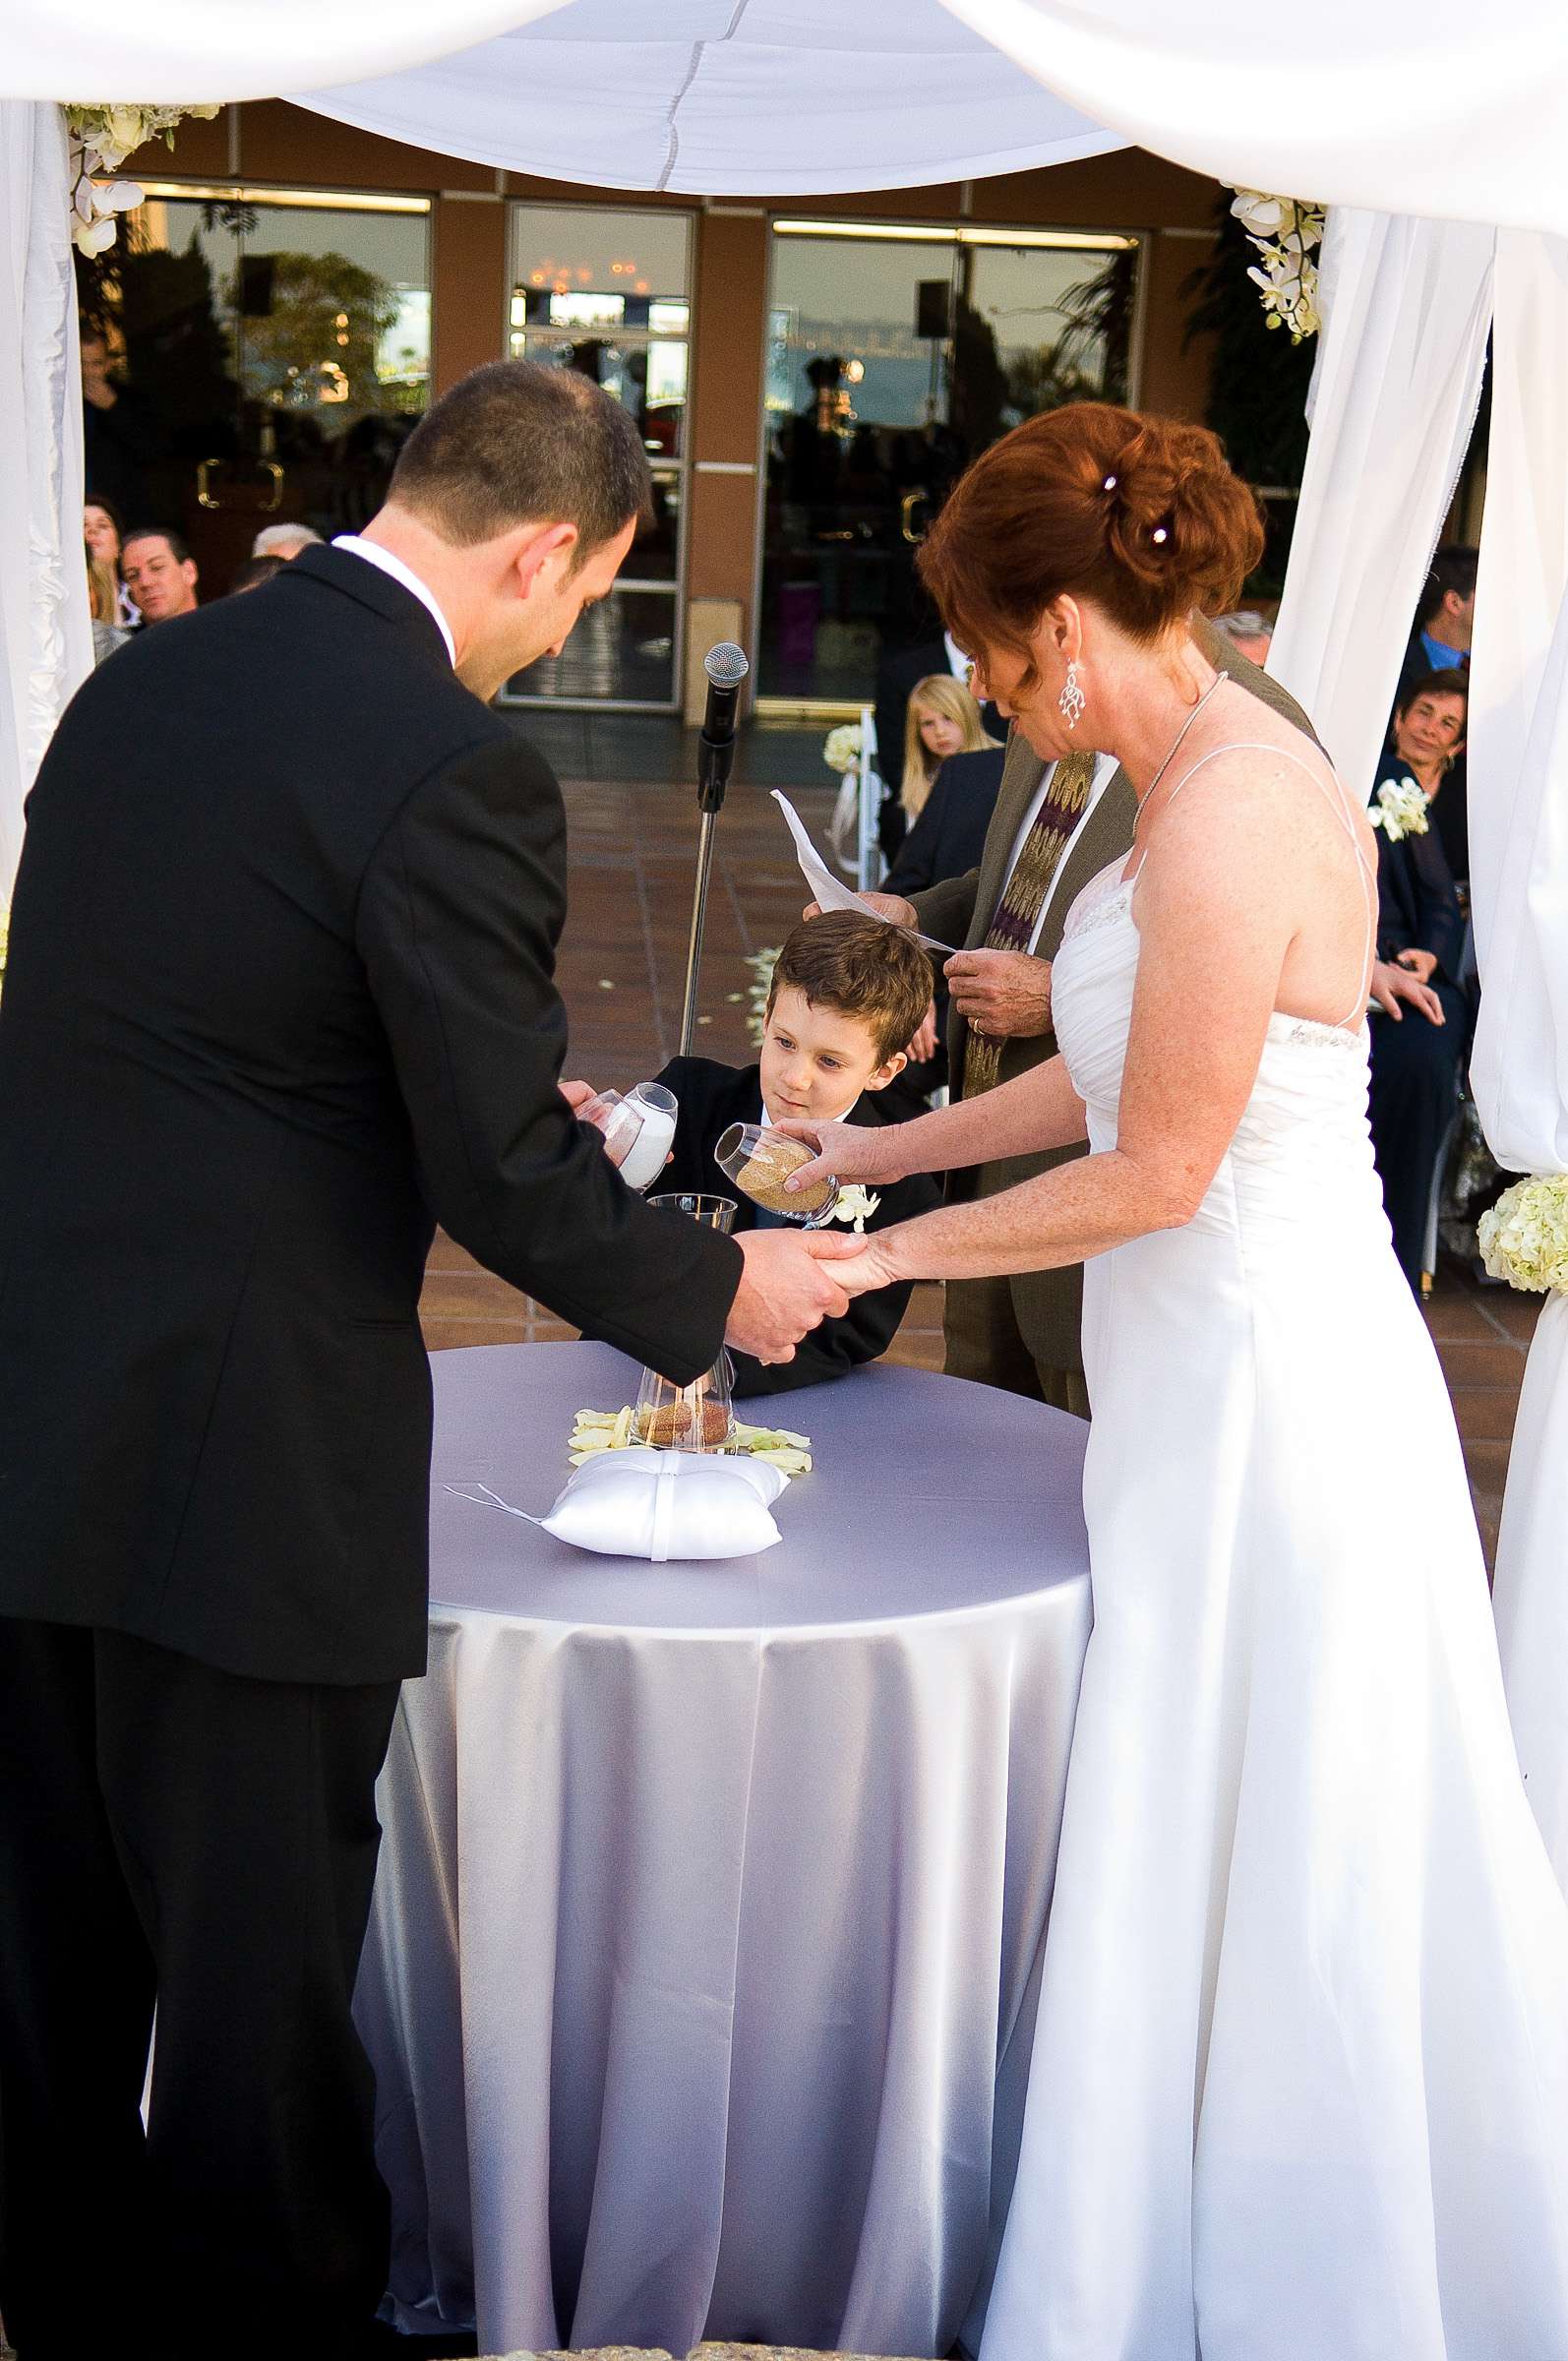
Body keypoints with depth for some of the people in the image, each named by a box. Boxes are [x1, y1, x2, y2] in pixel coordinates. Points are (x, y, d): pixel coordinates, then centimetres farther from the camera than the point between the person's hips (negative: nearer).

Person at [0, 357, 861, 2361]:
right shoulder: (455, 770, -17)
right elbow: (506, 1189, -16)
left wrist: (500, 1088, 22)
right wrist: (723, 1293, 2)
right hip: (238, 1466, -8)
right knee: (257, 1972, 10)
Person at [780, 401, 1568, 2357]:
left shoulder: (1228, 817, -22)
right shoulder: (1217, 770, 8)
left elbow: (1156, 1169, -20)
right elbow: (1112, 1080, 14)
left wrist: (893, 1250, -9)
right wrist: (873, 1147, 17)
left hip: (1261, 1389, -10)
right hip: (1227, 1368, 10)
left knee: (1255, 1882, 6)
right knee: (1293, 1874, 21)